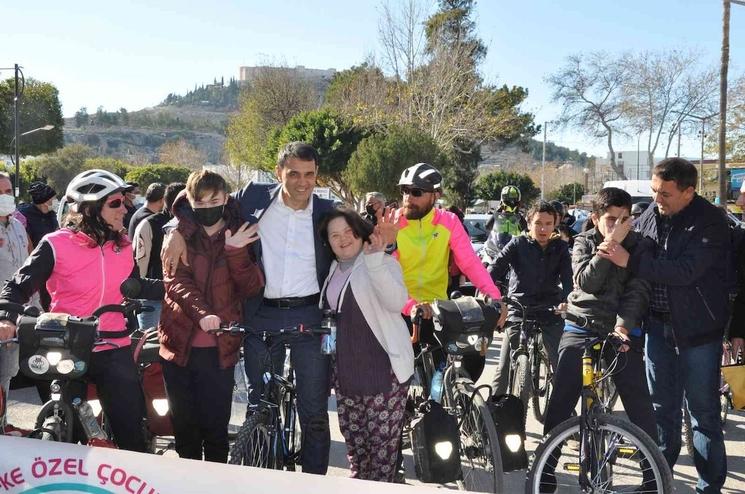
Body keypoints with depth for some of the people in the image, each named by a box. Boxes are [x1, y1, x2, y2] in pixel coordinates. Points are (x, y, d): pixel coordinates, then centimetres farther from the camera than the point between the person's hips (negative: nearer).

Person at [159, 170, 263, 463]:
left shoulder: (241, 236, 5)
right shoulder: (179, 234, 4)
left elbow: (252, 287, -4)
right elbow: (176, 280, -10)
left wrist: (236, 253, -20)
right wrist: (201, 312, -27)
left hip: (220, 348, -1)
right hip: (179, 343, 1)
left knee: (216, 427, 3)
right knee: (184, 427, 11)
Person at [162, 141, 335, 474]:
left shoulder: (327, 212, 1)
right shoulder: (254, 198, 0)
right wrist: (177, 233, -8)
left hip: (310, 317, -1)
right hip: (262, 316, 1)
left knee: (314, 411, 5)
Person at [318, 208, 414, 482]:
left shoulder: (383, 263, -7)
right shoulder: (333, 270, 14)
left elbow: (396, 303, -26)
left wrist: (375, 260, -32)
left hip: (383, 367, -7)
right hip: (345, 369, 7)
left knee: (382, 439, -2)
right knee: (353, 438, 15)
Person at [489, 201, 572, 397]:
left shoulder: (560, 248, 6)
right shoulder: (518, 244, -1)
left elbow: (567, 277, -7)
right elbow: (495, 268, -12)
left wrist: (566, 300, -28)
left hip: (550, 311, 2)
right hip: (519, 309, -2)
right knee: (505, 367, -6)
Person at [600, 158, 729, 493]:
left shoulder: (710, 222, -16)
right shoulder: (650, 215, 1)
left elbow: (686, 271, -28)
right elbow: (632, 251, 19)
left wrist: (631, 261, -29)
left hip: (697, 328, -5)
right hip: (658, 323, 6)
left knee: (702, 411, 2)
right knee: (661, 405, 15)